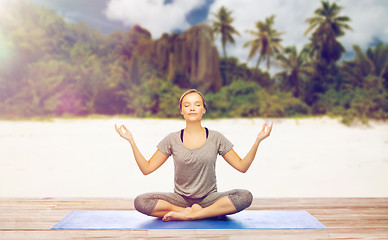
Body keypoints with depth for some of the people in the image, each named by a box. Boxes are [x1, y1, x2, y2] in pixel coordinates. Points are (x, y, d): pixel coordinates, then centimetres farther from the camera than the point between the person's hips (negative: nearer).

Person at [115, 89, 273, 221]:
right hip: (180, 198, 1)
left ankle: (187, 215, -22)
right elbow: (146, 168, 0)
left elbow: (242, 166, 1)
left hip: (209, 197, 0)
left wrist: (258, 140, -10)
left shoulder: (216, 138, 2)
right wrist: (131, 141, -8)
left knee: (245, 197, -28)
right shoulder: (172, 140, 2)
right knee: (140, 202, -25)